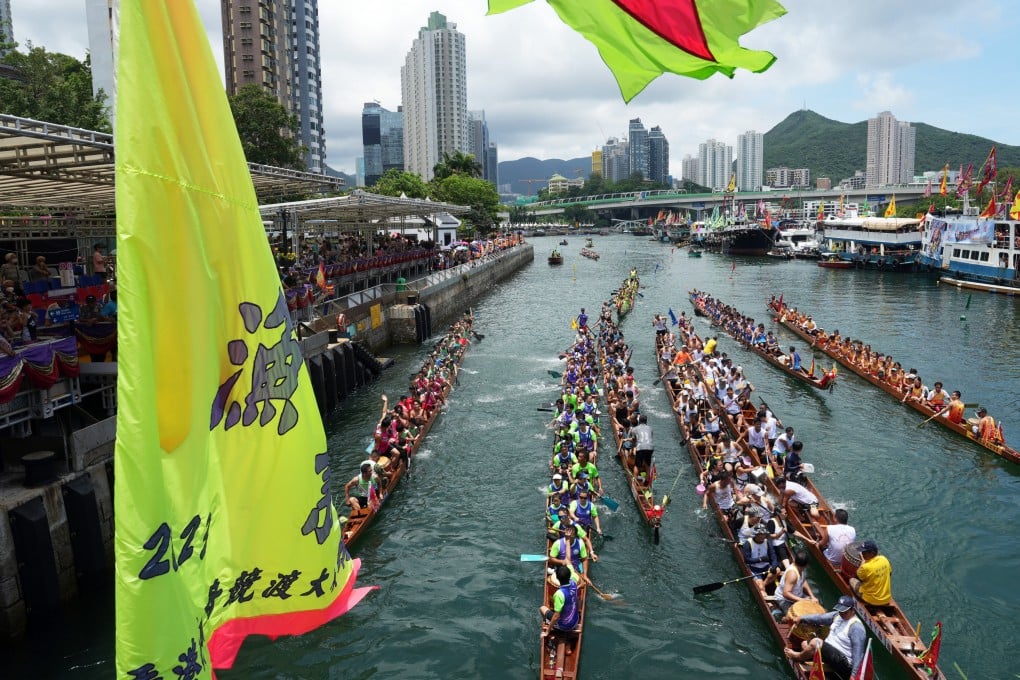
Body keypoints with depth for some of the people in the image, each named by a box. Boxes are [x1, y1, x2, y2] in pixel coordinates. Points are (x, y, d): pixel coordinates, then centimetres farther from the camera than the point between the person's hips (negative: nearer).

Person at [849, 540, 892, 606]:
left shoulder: (866, 567, -29)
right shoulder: (884, 559, -10)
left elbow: (858, 577, -7)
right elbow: (889, 573, 9)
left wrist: (863, 561, -3)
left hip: (871, 600, -6)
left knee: (852, 580, 15)